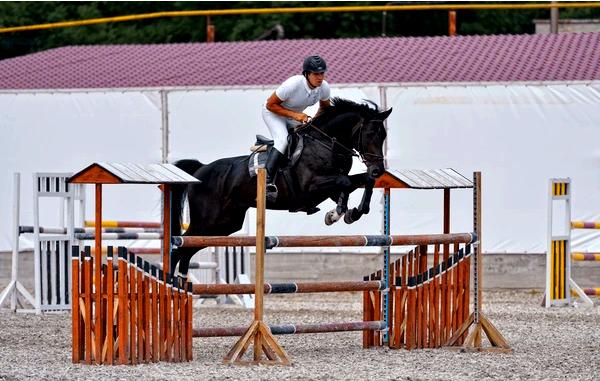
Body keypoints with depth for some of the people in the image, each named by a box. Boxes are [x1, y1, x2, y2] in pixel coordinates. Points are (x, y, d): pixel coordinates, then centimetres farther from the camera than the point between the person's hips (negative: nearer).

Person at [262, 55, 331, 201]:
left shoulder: (324, 87, -17)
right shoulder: (293, 84, -35)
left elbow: (325, 107, 6)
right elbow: (271, 104, -26)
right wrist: (294, 115, -33)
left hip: (297, 116, 7)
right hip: (273, 113, -7)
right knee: (282, 140, -30)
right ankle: (267, 180, -41)